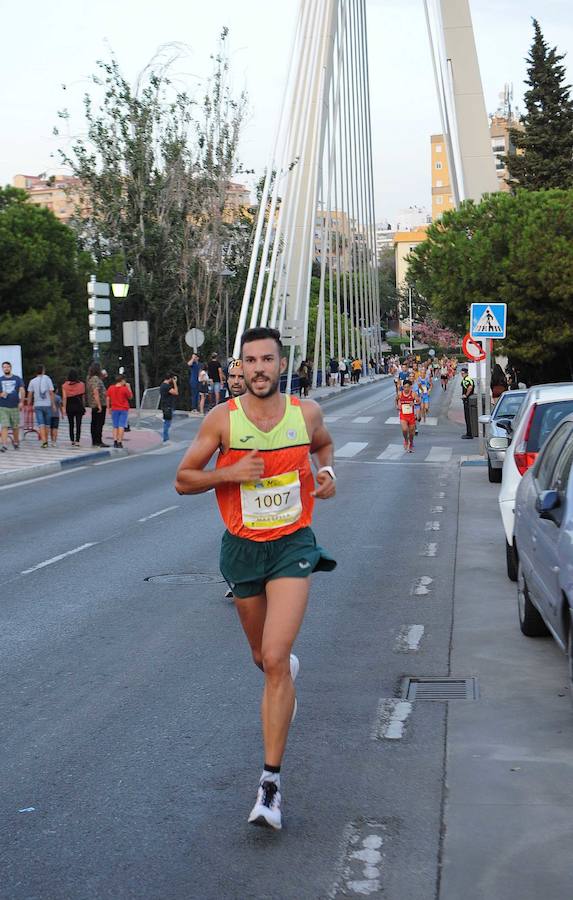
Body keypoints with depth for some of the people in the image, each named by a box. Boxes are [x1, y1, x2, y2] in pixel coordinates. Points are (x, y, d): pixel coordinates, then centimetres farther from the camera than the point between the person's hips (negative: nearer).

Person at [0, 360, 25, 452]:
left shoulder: (17, 378, 6)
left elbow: (22, 390, -2)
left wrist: (21, 402, -14)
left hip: (15, 407, 0)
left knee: (15, 427, 9)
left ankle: (16, 442, 29)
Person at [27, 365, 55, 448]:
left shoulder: (33, 381, 2)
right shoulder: (47, 379, -2)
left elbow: (30, 395, 1)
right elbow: (51, 393, -5)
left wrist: (29, 405, 10)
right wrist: (53, 404, -1)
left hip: (37, 405, 0)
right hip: (47, 405, 0)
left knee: (41, 425, -5)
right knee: (47, 424, 13)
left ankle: (44, 442, -19)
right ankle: (45, 441, 21)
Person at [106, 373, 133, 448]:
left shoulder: (110, 388, 1)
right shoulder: (125, 389, -9)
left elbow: (108, 399, 4)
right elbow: (130, 397, 4)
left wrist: (109, 408, 13)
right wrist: (128, 387, 9)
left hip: (114, 409, 3)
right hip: (124, 409, -3)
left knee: (115, 426, 10)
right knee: (121, 426, -4)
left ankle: (115, 441, 1)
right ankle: (119, 442, -10)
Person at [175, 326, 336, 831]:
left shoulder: (306, 412, -3)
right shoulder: (223, 419, -8)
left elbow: (324, 444, 21)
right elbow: (183, 480, -2)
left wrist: (328, 472, 0)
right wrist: (230, 473, -19)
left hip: (293, 546, -2)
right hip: (242, 547, 2)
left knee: (275, 659, -15)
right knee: (264, 658, 18)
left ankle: (271, 782, -11)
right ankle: (290, 667, 59)